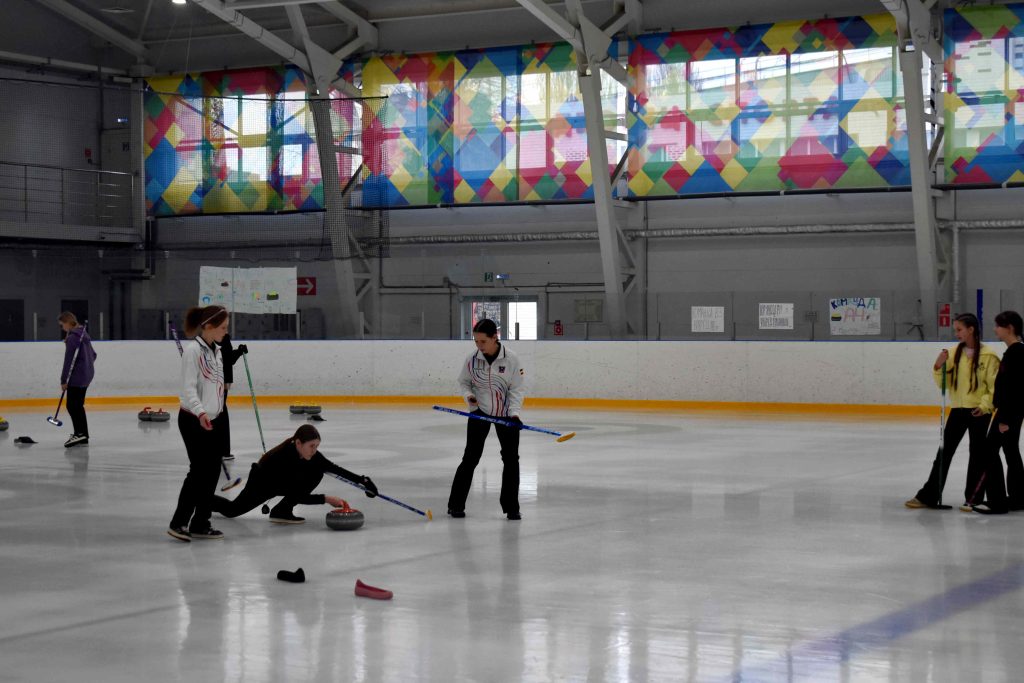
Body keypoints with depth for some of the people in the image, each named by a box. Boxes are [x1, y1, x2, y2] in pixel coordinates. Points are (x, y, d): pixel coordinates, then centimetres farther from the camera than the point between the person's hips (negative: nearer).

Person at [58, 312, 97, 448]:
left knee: (72, 406, -8)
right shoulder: (84, 334, 14)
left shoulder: (72, 338, -15)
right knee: (78, 406, 13)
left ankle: (79, 433, -16)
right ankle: (83, 437, 13)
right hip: (87, 374, 9)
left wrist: (63, 380, -13)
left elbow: (68, 360, -17)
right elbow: (93, 355, 22)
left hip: (77, 376, -9)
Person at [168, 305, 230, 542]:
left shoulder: (216, 351, 11)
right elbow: (189, 388, -22)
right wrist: (200, 412, -36)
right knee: (199, 470, -8)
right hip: (194, 421, -8)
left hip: (213, 420, 8)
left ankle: (200, 524, 14)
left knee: (213, 472, 7)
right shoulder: (193, 351, -15)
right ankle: (178, 523, 1)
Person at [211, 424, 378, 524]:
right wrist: (326, 499, -44)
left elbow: (337, 470, -20)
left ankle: (282, 510, -9)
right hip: (261, 483, -5)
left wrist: (362, 480, -31)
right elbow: (299, 496, -41)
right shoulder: (283, 457, -41)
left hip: (283, 483, 5)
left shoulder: (312, 455, -23)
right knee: (231, 510, 12)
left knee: (316, 472, -19)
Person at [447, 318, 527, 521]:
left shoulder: (510, 359, -15)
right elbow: (464, 382, 5)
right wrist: (469, 396, -15)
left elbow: (517, 388, -10)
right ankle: (456, 504, 7)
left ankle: (511, 507, 11)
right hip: (480, 412, 0)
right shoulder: (472, 359, -10)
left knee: (511, 458, 0)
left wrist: (514, 413, -21)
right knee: (470, 457, -2)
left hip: (506, 413, 0)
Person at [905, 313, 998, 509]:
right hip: (958, 410, 5)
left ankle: (973, 498, 17)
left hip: (979, 412, -4)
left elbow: (994, 386, -8)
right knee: (944, 452, 4)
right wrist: (938, 367, -10)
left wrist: (984, 405, -19)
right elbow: (944, 383, 7)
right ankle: (928, 496, 6)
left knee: (978, 454, 7)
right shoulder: (954, 353, 5)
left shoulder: (988, 355, -10)